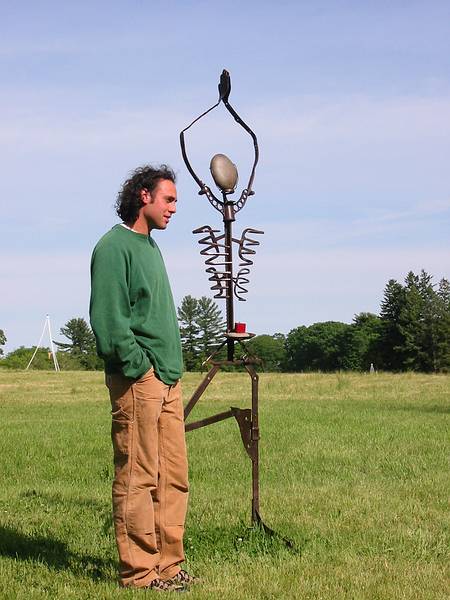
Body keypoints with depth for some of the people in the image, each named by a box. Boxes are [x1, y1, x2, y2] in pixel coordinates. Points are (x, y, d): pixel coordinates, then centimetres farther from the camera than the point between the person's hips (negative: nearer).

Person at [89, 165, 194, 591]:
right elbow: (108, 318, -15)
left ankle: (167, 565, 16)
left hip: (167, 379, 9)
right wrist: (139, 368, -16)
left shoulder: (151, 247, 21)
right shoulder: (114, 246, -7)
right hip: (137, 380, -9)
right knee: (137, 478, -5)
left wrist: (171, 371, 16)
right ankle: (139, 572, 1)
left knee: (173, 476, 9)